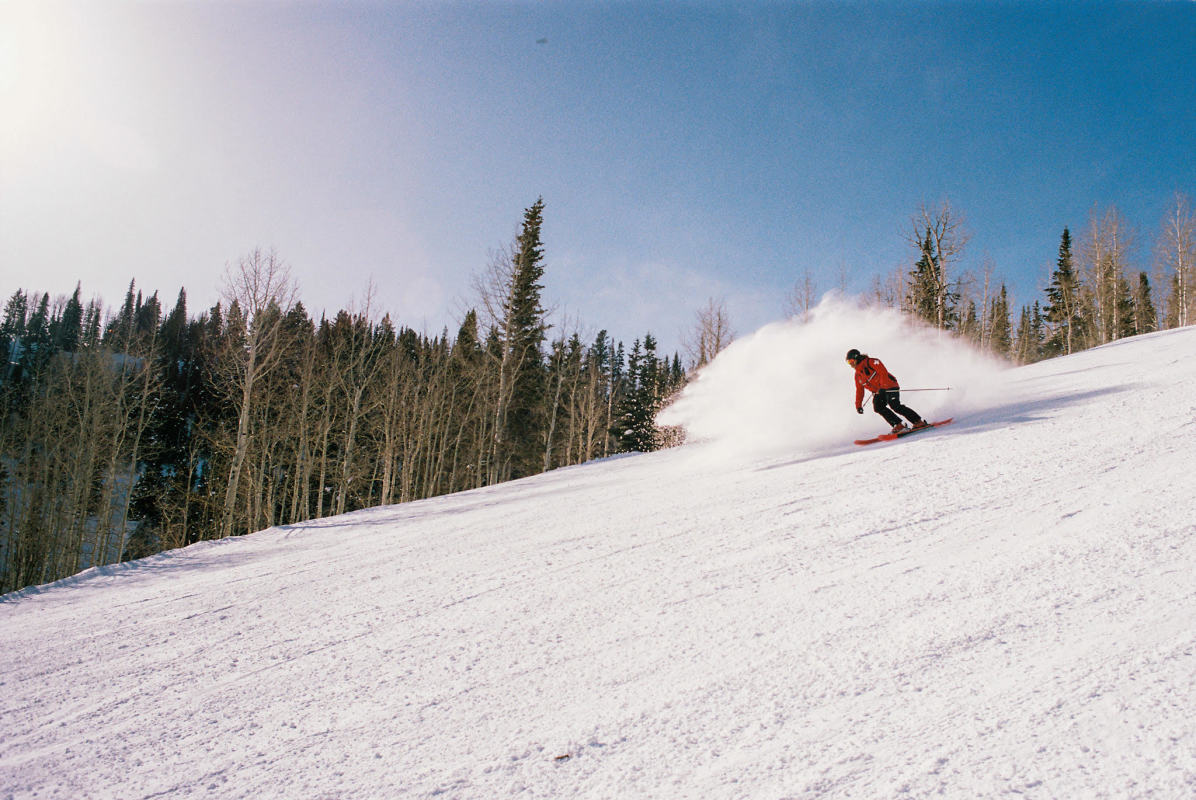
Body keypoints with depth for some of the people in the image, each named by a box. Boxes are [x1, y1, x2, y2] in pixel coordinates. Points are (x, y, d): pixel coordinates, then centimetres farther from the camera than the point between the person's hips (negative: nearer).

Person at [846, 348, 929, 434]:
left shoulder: (870, 362, -10)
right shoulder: (857, 375, 13)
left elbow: (883, 372, -20)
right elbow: (859, 391, 20)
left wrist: (883, 386, -31)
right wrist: (858, 405, 15)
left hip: (889, 386, -7)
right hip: (878, 392, 7)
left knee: (895, 406, -22)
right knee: (878, 407, -17)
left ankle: (919, 421, -14)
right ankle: (899, 425, -17)